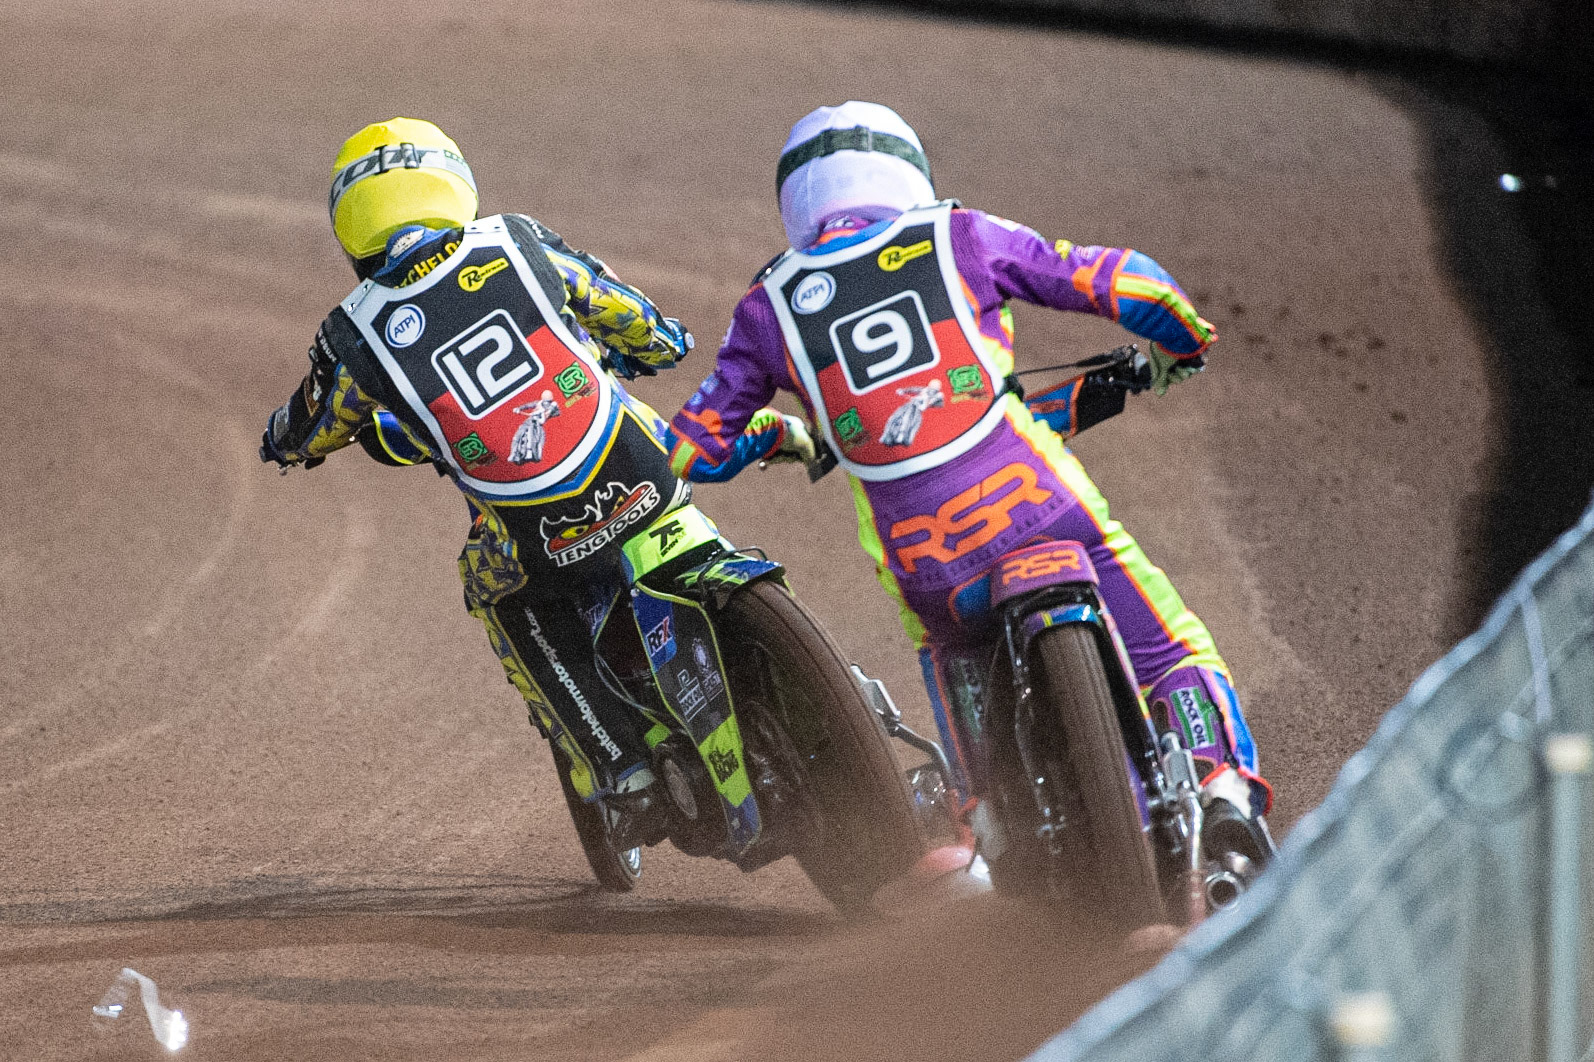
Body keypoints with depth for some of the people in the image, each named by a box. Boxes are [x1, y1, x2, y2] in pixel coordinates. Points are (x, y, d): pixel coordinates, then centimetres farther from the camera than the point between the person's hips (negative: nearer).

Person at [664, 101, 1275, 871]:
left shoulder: (769, 308, 12)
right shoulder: (959, 239, 8)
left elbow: (692, 449, 17)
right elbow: (1126, 285, 9)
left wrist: (773, 440, 38)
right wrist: (1179, 347, 30)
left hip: (925, 567, 2)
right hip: (1040, 512, -2)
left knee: (951, 647, 34)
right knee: (1173, 651, 10)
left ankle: (989, 818, 20)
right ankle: (1225, 784, -14)